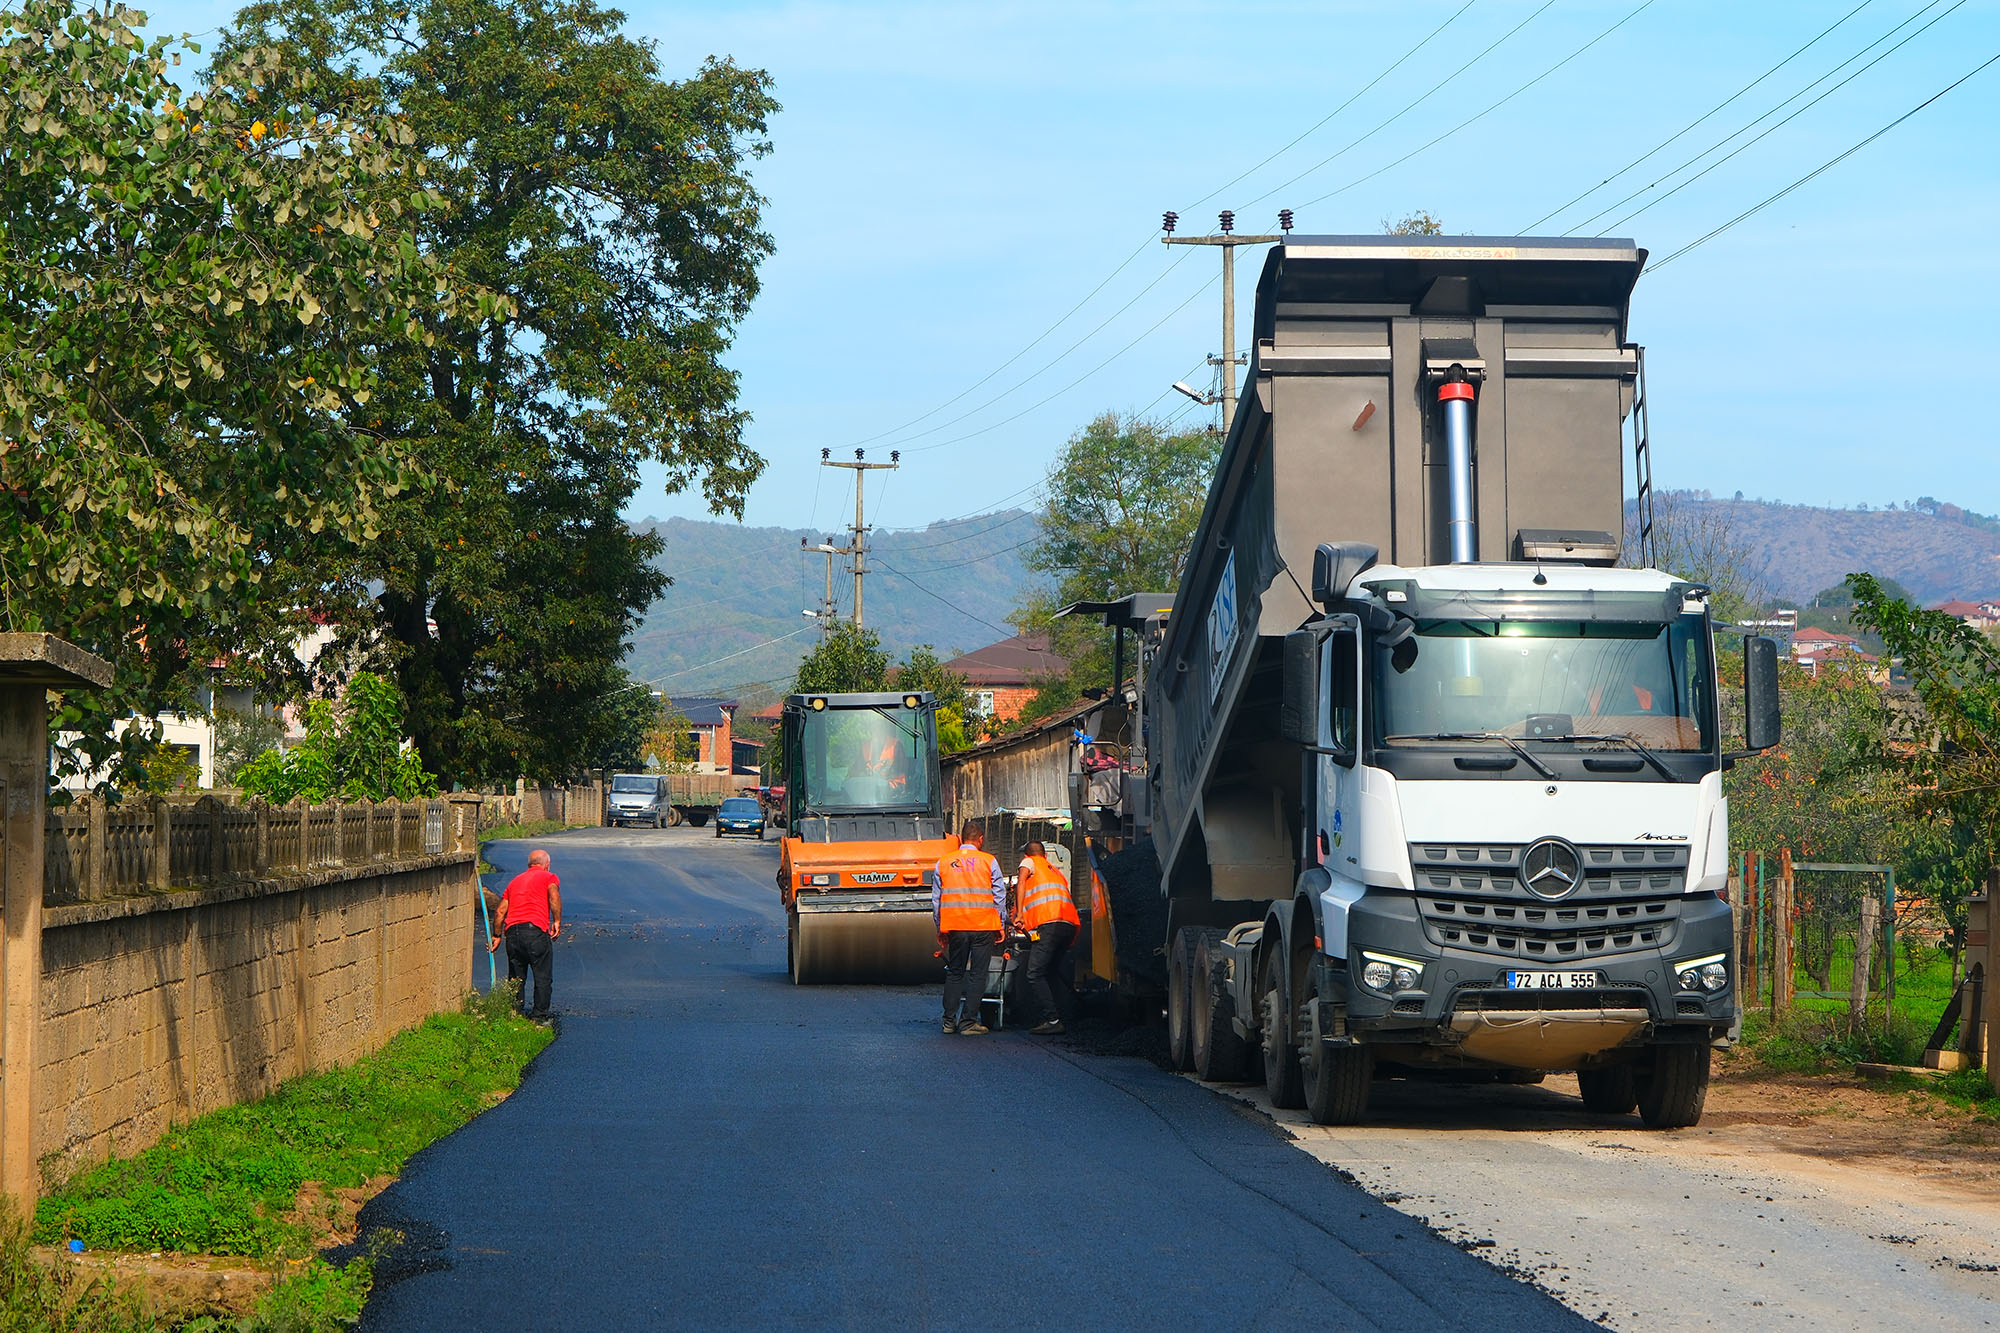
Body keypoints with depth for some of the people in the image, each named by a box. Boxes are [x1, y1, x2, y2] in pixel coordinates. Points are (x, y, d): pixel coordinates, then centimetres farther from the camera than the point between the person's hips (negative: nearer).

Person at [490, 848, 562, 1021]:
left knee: (516, 977, 13)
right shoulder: (548, 877, 12)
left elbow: (501, 911, 22)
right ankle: (539, 1016, 1)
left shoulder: (515, 880, 26)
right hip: (536, 929, -5)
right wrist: (557, 922, -11)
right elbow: (554, 896, -10)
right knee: (542, 977, 3)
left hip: (512, 930, 5)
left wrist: (497, 936, 27)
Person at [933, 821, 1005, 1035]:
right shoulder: (989, 862, 0)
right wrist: (1001, 926, 9)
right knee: (977, 974, 2)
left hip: (954, 926, 3)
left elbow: (936, 900, 10)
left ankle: (949, 1020, 13)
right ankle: (969, 1022, -1)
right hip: (983, 926, -3)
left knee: (954, 972, 14)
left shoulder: (943, 863, 7)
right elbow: (1000, 896, 1)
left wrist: (940, 929, 17)